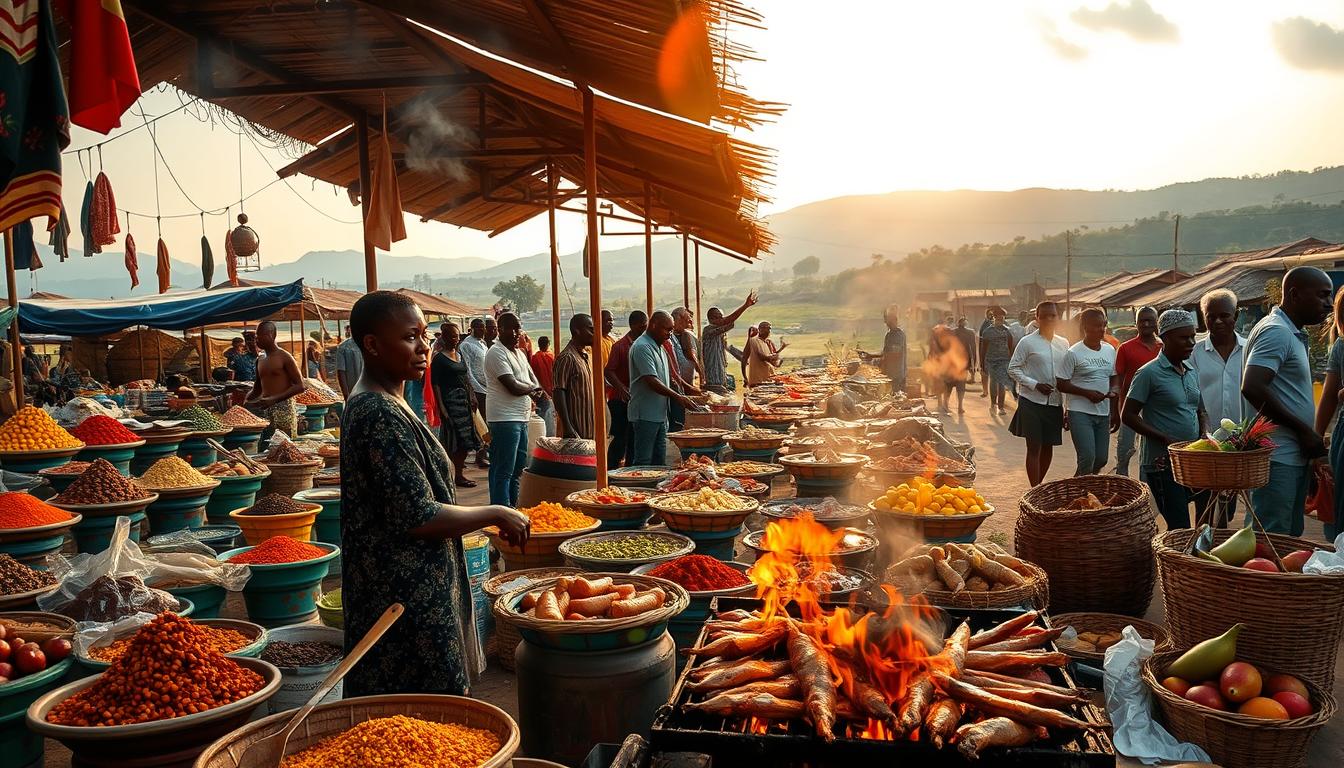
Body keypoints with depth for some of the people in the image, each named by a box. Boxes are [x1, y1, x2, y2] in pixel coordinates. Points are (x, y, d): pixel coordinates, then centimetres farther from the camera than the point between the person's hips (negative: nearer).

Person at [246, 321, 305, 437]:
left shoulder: (284, 357, -4)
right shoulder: (261, 361, 16)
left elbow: (299, 386, -10)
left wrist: (274, 399, -19)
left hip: (284, 409, -6)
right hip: (265, 410, 6)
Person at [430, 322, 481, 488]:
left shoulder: (460, 354, 14)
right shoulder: (439, 359, -8)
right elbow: (435, 384, -12)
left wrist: (472, 398, 12)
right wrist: (441, 407, -18)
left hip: (464, 400, 7)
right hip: (450, 401, -7)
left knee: (465, 439, 8)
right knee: (451, 439, -6)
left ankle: (459, 474, 16)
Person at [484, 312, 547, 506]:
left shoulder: (520, 353, 17)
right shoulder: (497, 353, -12)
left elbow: (534, 381, 19)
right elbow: (513, 387, -20)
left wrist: (536, 391, -4)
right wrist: (533, 388, -2)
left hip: (521, 418, 10)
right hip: (505, 419, -10)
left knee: (517, 468, 17)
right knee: (503, 472, -6)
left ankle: (513, 508, 27)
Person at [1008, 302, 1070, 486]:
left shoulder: (1063, 343, 10)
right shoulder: (1027, 342, -5)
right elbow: (1013, 369, -4)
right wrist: (1035, 385, -15)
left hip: (1055, 403, 5)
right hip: (1032, 402, -5)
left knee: (1048, 448, 11)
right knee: (1034, 448, -3)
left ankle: (1038, 486, 27)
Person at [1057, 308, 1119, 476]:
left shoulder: (1110, 350, 9)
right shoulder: (1074, 353, -9)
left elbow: (1112, 378, 20)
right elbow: (1061, 384, -9)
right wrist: (1087, 393, -18)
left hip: (1103, 412, 6)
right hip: (1080, 413, -6)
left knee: (1101, 459, 8)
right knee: (1087, 457, -16)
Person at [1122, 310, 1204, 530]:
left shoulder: (1193, 373, 12)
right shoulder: (1149, 373, -9)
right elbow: (1128, 415, -10)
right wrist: (1166, 439, -17)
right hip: (1162, 464, -7)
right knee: (1180, 528, -9)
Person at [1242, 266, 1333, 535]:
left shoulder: (1293, 334, 17)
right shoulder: (1276, 332, -14)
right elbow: (1252, 388, -26)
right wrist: (1303, 431, -18)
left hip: (1295, 456, 10)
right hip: (1277, 457, -10)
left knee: (1291, 535, 15)